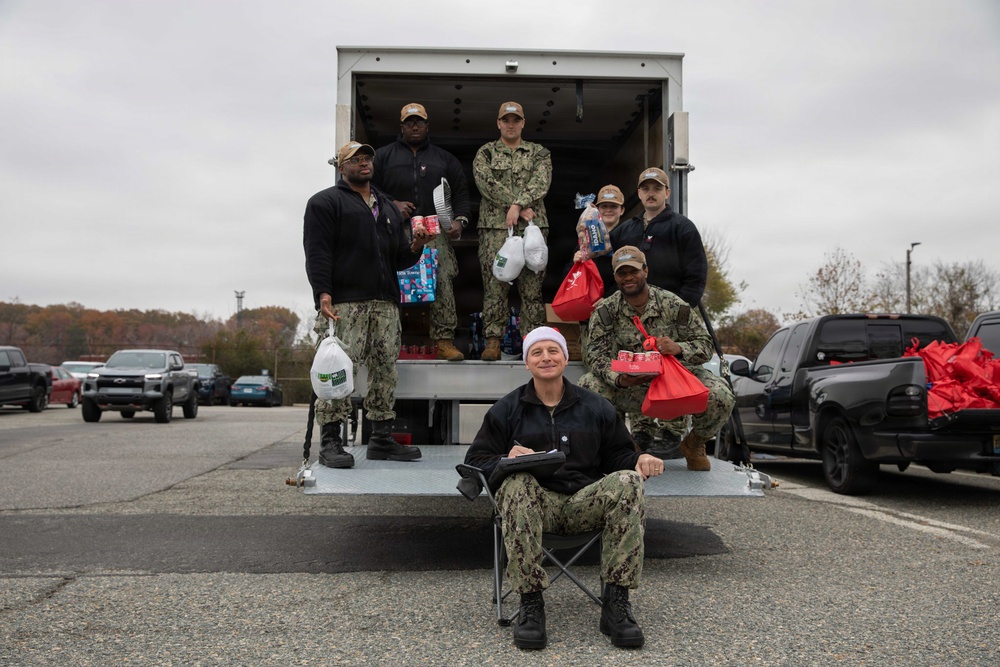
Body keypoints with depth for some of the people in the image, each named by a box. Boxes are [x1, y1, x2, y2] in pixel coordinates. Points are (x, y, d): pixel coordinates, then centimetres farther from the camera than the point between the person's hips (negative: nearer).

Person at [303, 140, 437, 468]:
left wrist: (415, 247, 1)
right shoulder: (325, 202, 7)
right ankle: (330, 443, -6)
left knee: (386, 369, 5)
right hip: (344, 302, -6)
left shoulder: (388, 207, 26)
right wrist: (323, 293, -18)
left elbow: (399, 258, 24)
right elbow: (317, 252, -6)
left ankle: (382, 439, 12)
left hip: (385, 302, 6)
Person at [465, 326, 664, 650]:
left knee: (628, 482, -28)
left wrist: (639, 460, -6)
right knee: (518, 483, -36)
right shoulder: (507, 409, 13)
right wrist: (506, 460, -13)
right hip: (536, 502, -1)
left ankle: (616, 603, -24)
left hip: (584, 502, 2)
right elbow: (475, 459, 10)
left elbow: (617, 454, 18)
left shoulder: (595, 407, 17)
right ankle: (531, 604, -30)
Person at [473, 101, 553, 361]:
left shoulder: (539, 153, 15)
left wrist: (518, 205, -19)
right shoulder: (485, 153, 12)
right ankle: (492, 340, 0)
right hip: (494, 226, -1)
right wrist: (520, 208, -13)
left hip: (533, 226, 1)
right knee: (494, 284, -4)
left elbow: (540, 183, -3)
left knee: (532, 286, -1)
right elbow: (487, 183, -6)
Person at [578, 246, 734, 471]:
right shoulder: (604, 312, -5)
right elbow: (599, 357, -12)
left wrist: (678, 348, -27)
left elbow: (705, 344, -3)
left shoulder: (674, 305, -6)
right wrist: (619, 379, -34)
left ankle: (693, 444, 9)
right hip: (629, 389, 0)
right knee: (588, 386, -27)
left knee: (720, 397, -27)